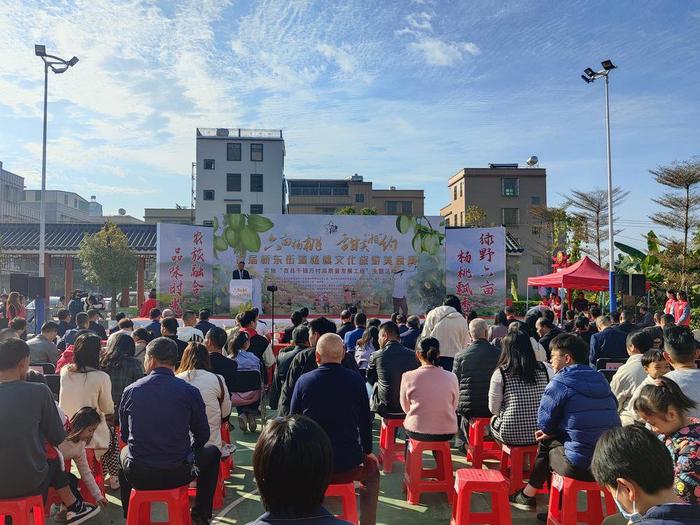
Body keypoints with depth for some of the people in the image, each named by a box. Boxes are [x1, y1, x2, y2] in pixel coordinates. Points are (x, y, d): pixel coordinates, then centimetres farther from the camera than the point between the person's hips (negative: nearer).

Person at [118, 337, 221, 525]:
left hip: (137, 477, 3)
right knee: (212, 452, 27)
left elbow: (124, 436, 8)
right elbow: (202, 435, -1)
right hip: (178, 475, -2)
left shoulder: (130, 391, -5)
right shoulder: (190, 391, -10)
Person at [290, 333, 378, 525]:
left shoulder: (303, 381, -9)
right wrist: (366, 450, 19)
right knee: (372, 466, 32)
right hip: (350, 465, 0)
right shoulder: (356, 380, -9)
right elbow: (365, 421, 0)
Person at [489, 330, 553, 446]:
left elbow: (493, 409, -2)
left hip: (511, 436, -2)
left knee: (493, 419, 26)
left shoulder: (500, 373, -10)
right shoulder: (545, 370, -3)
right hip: (541, 433, 3)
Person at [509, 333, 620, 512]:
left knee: (546, 444, 20)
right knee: (550, 438, 22)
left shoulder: (560, 383, -10)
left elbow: (544, 424, -6)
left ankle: (528, 496, 33)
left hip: (580, 467, -6)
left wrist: (551, 431, 16)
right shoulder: (600, 379, 11)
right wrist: (552, 431, 18)